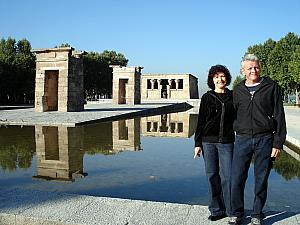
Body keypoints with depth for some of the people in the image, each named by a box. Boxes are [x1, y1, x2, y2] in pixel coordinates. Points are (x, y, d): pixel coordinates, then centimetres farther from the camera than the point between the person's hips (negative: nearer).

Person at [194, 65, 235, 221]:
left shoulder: (233, 96, 6)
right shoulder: (207, 97, 6)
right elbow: (201, 121, 6)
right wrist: (197, 143, 3)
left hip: (226, 142, -1)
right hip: (208, 142, 1)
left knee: (227, 176, -1)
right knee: (212, 175, 5)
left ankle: (231, 210, 14)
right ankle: (217, 209, 17)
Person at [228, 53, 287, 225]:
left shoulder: (271, 87, 2)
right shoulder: (238, 91, 9)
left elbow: (279, 116, 0)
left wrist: (278, 143, -5)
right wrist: (232, 135, 12)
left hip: (265, 139, -2)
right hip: (242, 139, 2)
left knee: (261, 180, 7)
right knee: (237, 179, 2)